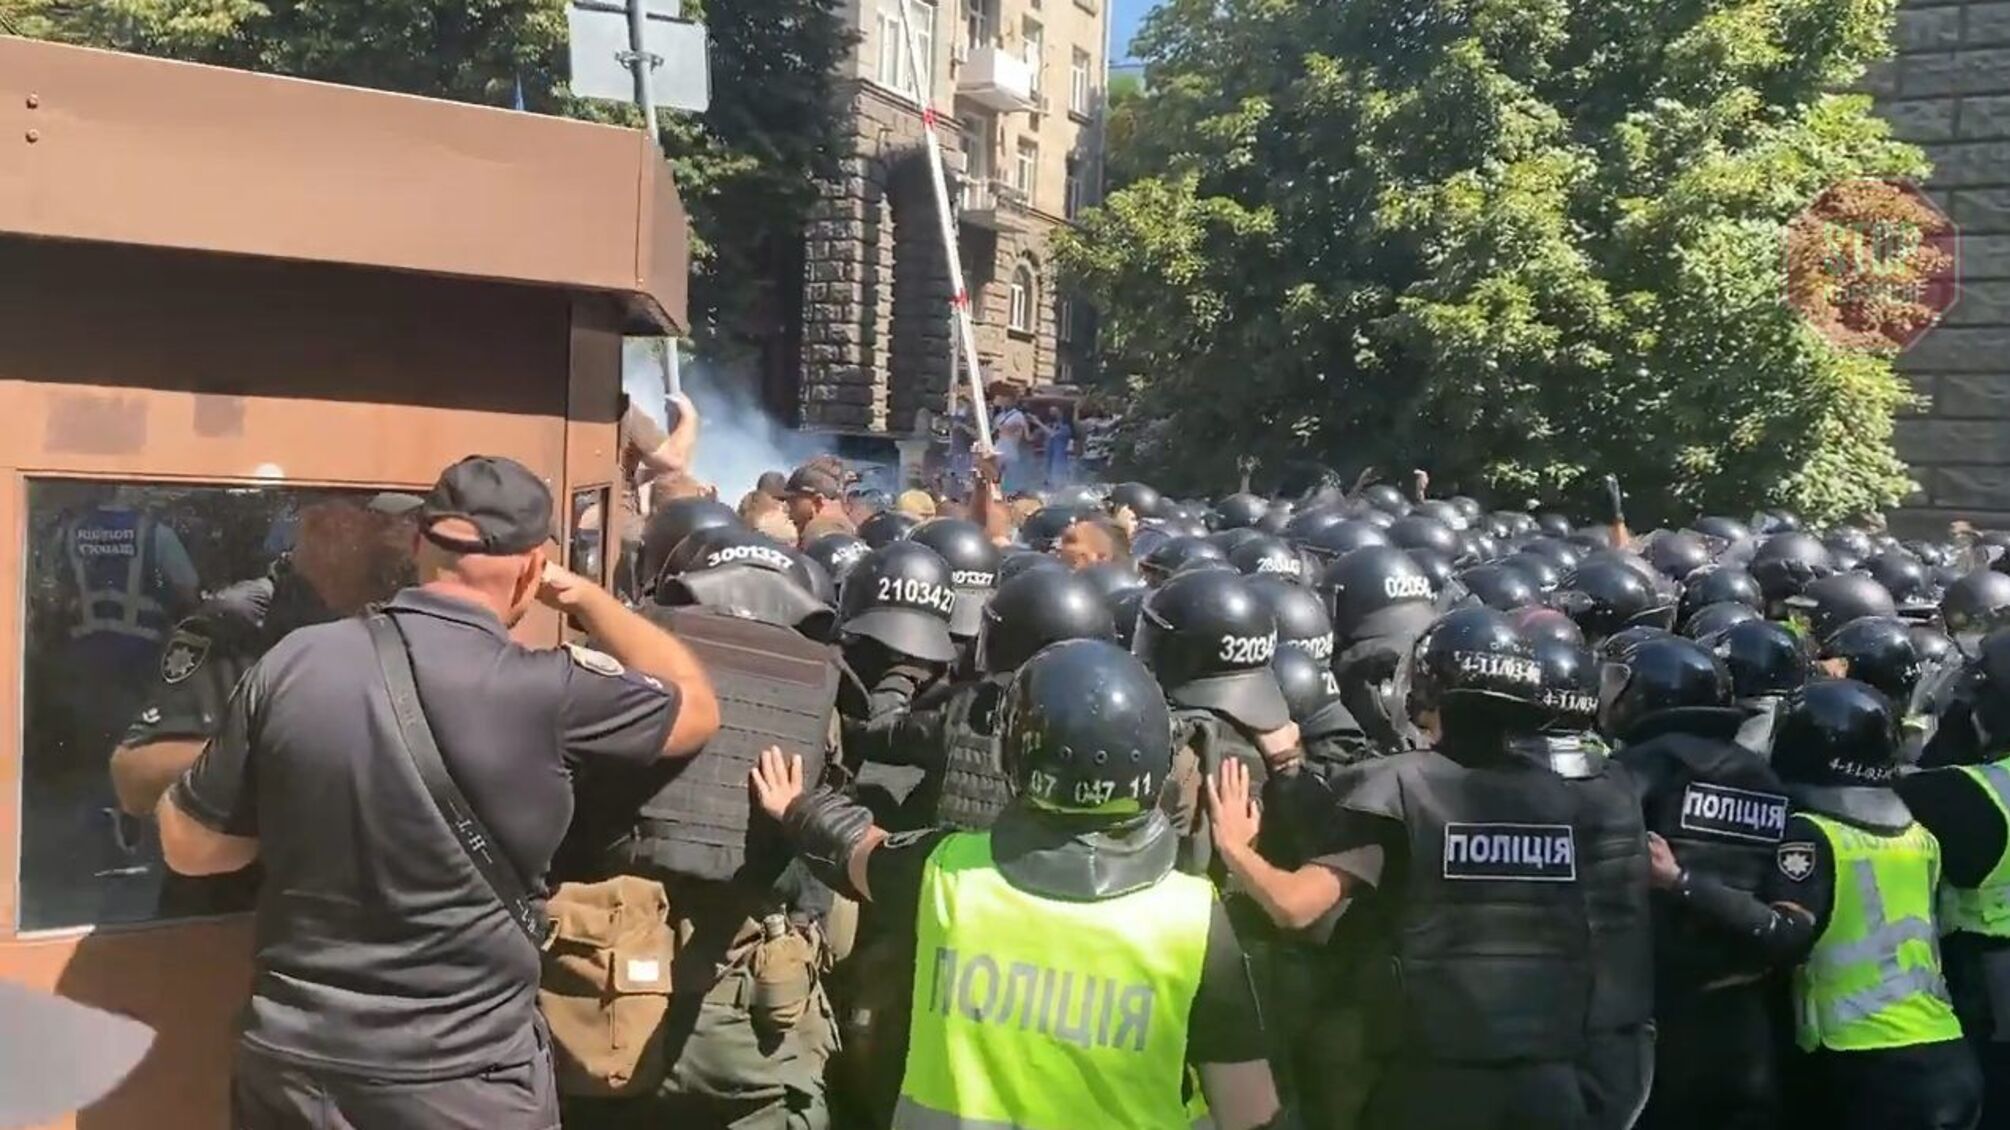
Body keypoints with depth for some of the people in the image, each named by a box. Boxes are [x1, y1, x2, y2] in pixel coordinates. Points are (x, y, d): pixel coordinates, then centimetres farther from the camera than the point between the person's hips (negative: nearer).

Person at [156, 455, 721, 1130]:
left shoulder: (293, 664, -8)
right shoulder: (545, 694, -18)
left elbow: (188, 846, 4)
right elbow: (697, 707, 2)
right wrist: (586, 597, 11)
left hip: (291, 1062, 3)